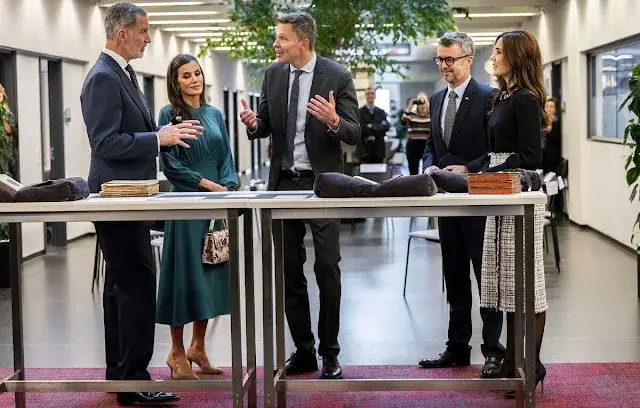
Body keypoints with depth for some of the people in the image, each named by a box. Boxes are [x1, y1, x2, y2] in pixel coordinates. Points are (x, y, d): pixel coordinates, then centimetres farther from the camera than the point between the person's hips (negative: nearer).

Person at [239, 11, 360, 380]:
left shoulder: (337, 76, -9)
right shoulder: (273, 74, 4)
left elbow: (354, 134, -10)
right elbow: (266, 127, 9)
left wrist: (334, 121, -31)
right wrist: (254, 124, -13)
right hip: (284, 182, 5)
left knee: (327, 269, 0)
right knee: (289, 270, 10)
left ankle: (329, 353, 11)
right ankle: (303, 350, 21)